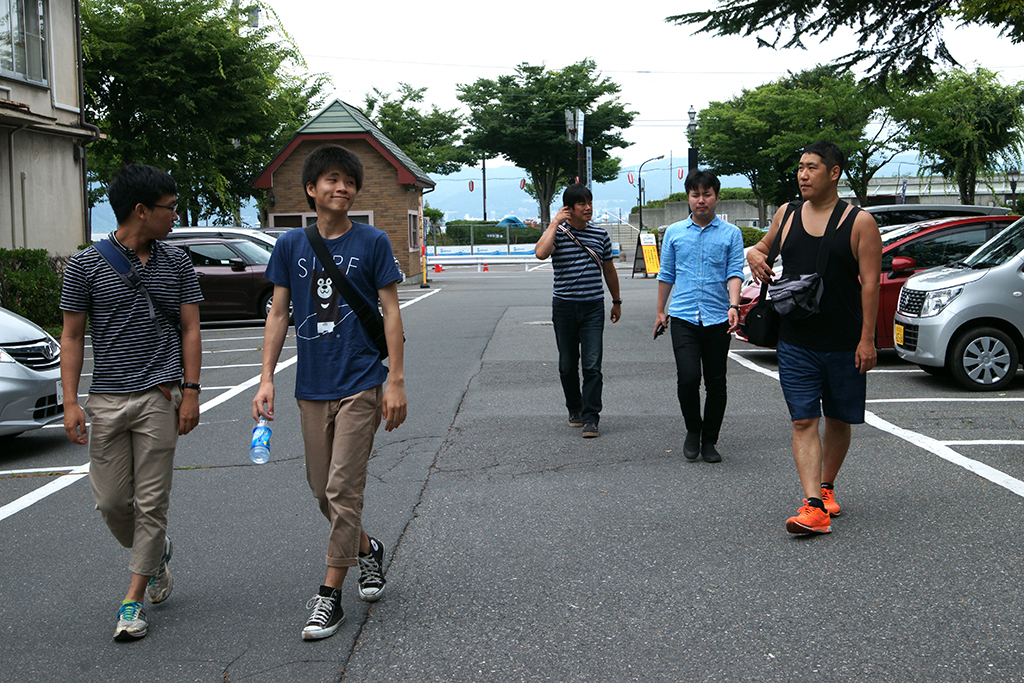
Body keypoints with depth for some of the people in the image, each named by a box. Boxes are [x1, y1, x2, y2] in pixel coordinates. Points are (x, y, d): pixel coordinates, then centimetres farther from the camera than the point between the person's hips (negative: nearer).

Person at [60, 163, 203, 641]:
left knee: (151, 502, -1)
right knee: (111, 500, 5)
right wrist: (70, 401, -5)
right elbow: (72, 336, 2)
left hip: (159, 397, 0)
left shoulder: (176, 264, 5)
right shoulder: (86, 265, 0)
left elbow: (190, 330, 6)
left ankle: (133, 599, 9)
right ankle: (155, 553, 34)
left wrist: (190, 392, -2)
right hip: (105, 400, 0)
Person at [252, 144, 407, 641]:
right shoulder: (291, 245, 6)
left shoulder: (372, 242, -3)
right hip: (312, 388, 4)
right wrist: (266, 379, 0)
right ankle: (366, 550, 38)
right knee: (321, 490, 13)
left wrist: (395, 381, -9)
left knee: (343, 490, -6)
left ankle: (330, 594, 4)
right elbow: (278, 314, 7)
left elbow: (390, 312, -3)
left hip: (360, 385, -4)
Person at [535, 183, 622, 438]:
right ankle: (575, 409, 29)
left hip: (593, 307, 1)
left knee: (592, 366, -8)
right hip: (564, 307, -1)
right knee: (567, 365, 10)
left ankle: (591, 418, -6)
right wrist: (555, 222, -16)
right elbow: (541, 253, -24)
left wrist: (616, 301, 23)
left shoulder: (600, 234, 7)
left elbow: (609, 269, 18)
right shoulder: (557, 232, -2)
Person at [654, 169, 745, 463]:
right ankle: (693, 430, 11)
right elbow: (666, 274, 17)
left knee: (716, 383, 4)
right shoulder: (674, 232, 10)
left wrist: (734, 306, -17)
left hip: (718, 318, 0)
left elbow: (735, 272, -2)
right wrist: (660, 311, 16)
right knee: (688, 378, -13)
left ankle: (709, 441, 18)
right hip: (683, 317, 0)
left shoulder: (731, 233, 6)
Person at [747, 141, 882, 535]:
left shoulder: (860, 222, -4)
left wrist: (867, 339, -13)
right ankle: (813, 506, -11)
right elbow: (765, 245, 25)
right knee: (803, 422, -7)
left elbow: (870, 283, -7)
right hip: (796, 342, 2)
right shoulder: (786, 215, 7)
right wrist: (754, 254, 0)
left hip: (844, 345, -2)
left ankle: (826, 487, 32)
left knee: (838, 420, 12)